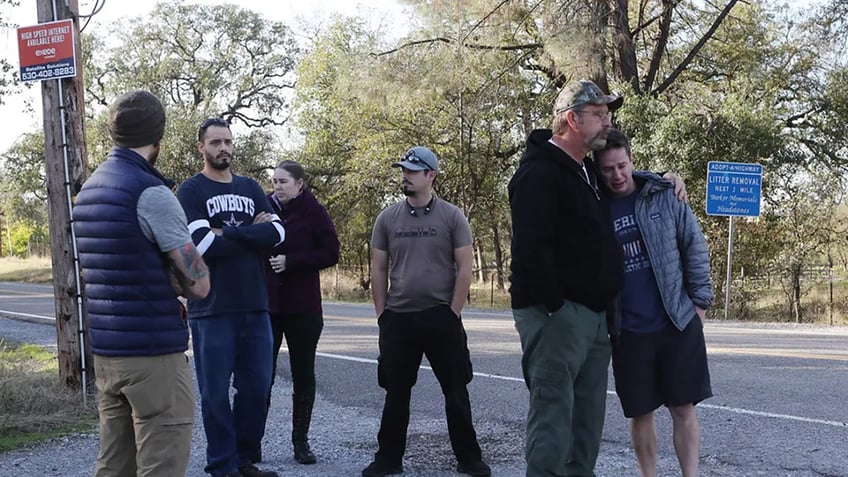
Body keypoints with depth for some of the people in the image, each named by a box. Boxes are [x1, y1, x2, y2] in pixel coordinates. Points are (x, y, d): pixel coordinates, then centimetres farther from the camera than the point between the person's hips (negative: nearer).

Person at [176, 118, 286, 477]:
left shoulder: (251, 188, 13)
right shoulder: (191, 191, -2)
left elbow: (277, 232, -2)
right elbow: (202, 244, -17)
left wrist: (229, 233, -12)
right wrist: (252, 233, -7)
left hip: (255, 306, 5)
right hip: (212, 310, -5)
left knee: (257, 386, 10)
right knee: (216, 392, 3)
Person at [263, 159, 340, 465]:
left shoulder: (314, 212, -1)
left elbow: (331, 253, -7)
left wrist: (290, 261, -15)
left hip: (303, 308, -1)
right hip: (266, 305, 1)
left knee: (303, 375, 6)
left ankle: (300, 441, 16)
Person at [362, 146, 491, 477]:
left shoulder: (452, 217, -2)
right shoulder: (388, 218, 5)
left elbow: (464, 268, -3)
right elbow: (378, 269, 8)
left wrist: (453, 313, -8)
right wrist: (382, 315, 3)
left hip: (441, 317, -2)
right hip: (398, 318, 2)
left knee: (456, 391, 5)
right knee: (396, 392, 10)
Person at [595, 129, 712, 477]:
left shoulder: (664, 196, -2)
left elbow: (694, 248, 3)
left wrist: (700, 300, -1)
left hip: (679, 323, -1)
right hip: (629, 332, 1)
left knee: (683, 408, 3)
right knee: (640, 413, 8)